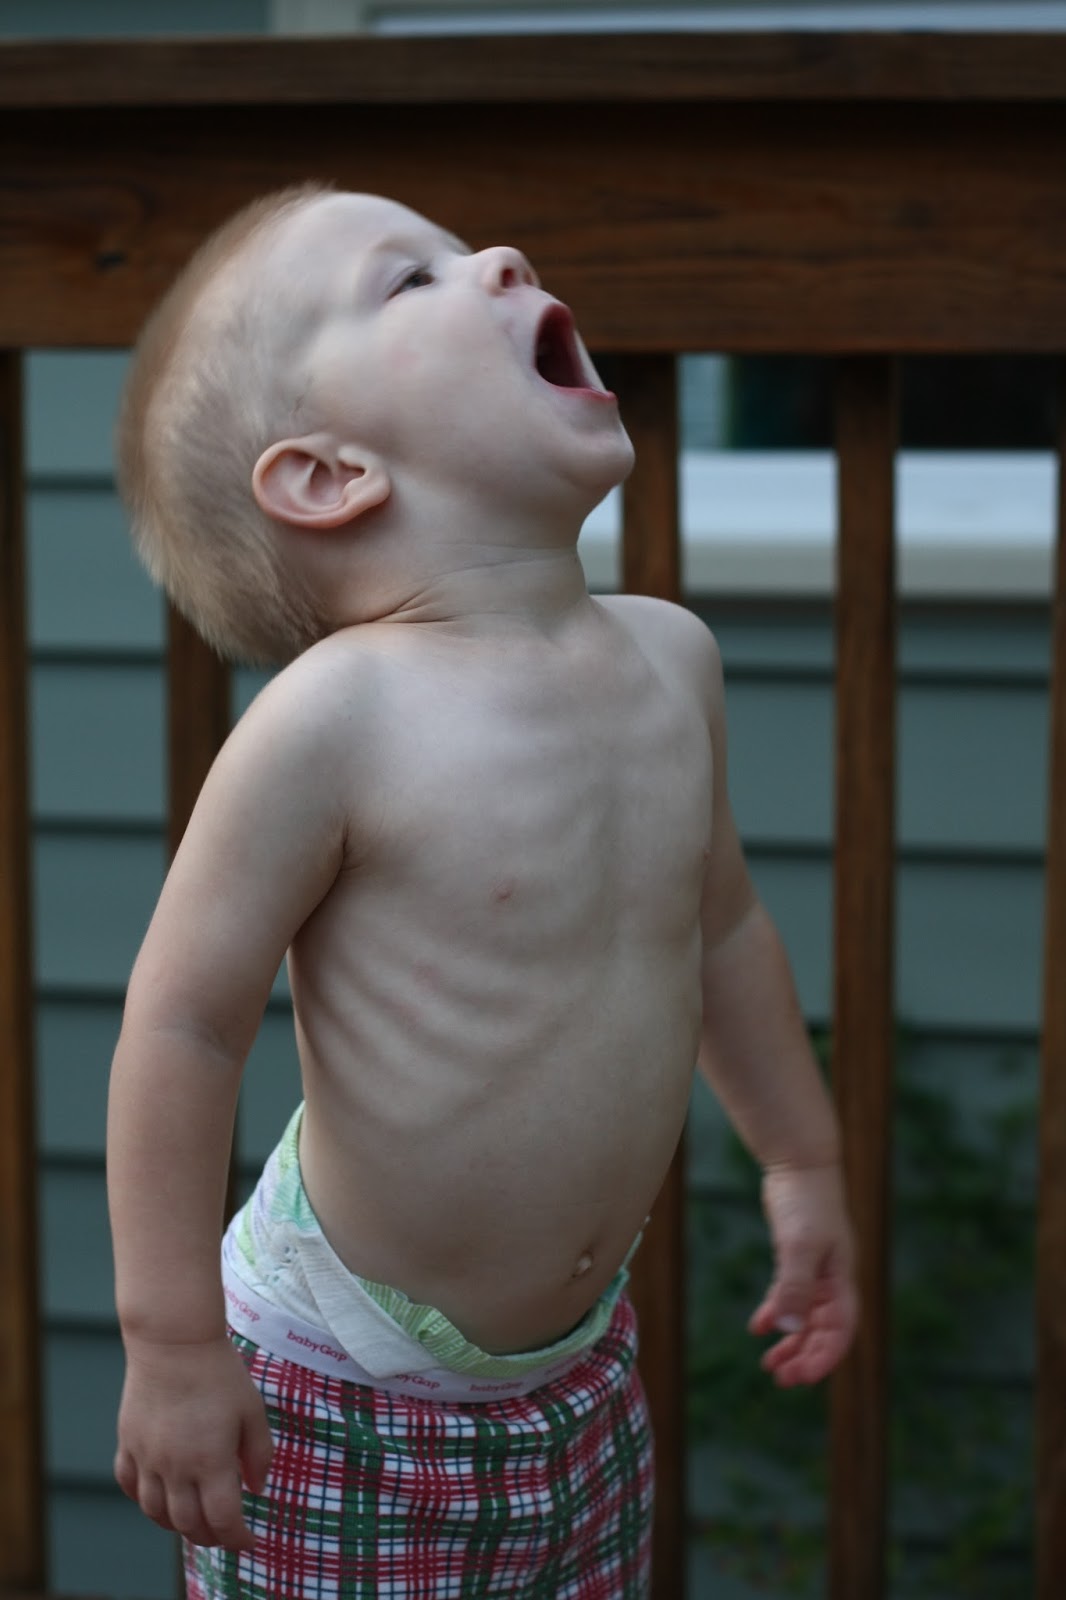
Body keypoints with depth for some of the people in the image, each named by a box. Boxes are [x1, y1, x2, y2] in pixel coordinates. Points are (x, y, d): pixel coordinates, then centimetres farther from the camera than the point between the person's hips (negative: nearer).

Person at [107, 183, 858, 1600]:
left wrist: (802, 1156, 22)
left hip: (585, 1364, 6)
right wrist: (174, 1343, -16)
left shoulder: (670, 656, -1)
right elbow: (185, 1021, -18)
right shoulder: (334, 720, -23)